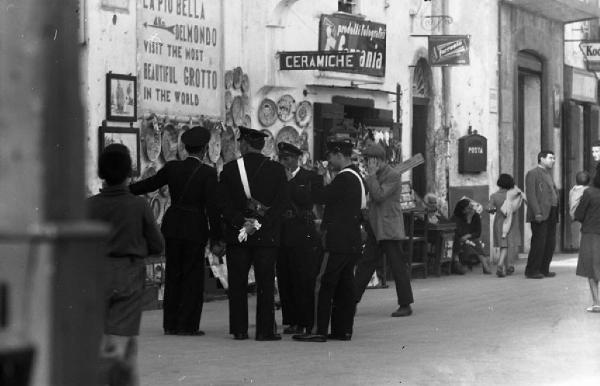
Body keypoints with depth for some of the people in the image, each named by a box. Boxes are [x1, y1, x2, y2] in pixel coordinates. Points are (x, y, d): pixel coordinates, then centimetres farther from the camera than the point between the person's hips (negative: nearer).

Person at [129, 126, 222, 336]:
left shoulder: (172, 167, 1)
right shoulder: (208, 173, -10)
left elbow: (148, 184, 12)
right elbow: (212, 207, -11)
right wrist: (215, 238, -6)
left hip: (173, 227, 4)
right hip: (195, 229, -4)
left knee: (173, 275, 12)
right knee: (192, 276, 4)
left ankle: (170, 324, 15)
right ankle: (187, 324, 4)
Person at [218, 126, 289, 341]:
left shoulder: (229, 169, 0)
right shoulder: (276, 170, 0)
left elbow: (224, 203, -5)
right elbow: (281, 203, -6)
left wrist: (240, 223, -6)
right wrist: (259, 224, -9)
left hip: (236, 236, 0)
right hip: (267, 236, 0)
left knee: (238, 284, 6)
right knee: (265, 283, 3)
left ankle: (239, 329, 6)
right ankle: (265, 330, 1)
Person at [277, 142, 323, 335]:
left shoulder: (311, 178, 0)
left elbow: (307, 200, -15)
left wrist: (290, 181, -12)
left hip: (303, 237, -5)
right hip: (283, 235, 5)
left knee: (304, 281, -5)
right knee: (285, 281, 5)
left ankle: (306, 322, 0)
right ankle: (292, 321, 11)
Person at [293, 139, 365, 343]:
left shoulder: (344, 179, -15)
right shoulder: (356, 177, 16)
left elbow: (321, 197, -16)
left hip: (339, 241, -10)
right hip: (353, 241, 10)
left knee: (324, 283, -7)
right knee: (345, 284, 11)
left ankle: (319, 330, -8)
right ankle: (343, 329, 12)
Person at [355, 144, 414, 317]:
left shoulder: (393, 176, -12)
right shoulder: (376, 175, 16)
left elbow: (379, 195, -21)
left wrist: (372, 175, -17)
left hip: (389, 229, -9)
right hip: (375, 228, 9)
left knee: (398, 266, -4)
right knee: (364, 265, 8)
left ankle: (405, 305, 1)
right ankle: (352, 301, 11)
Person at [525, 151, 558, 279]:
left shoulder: (548, 174, 23)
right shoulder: (532, 173, -4)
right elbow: (530, 195, -12)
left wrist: (556, 213, 13)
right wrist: (537, 213, -21)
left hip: (551, 214, 9)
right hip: (540, 215, -9)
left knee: (550, 243, 6)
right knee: (539, 243, -10)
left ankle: (544, 269, 12)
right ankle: (531, 271, -6)